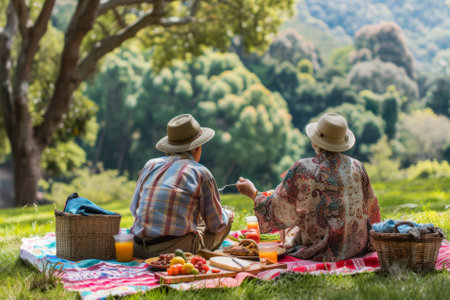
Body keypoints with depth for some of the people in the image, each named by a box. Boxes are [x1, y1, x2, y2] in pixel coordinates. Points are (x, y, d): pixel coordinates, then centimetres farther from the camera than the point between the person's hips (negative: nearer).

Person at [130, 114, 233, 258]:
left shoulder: (151, 165, 12)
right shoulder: (201, 173, -1)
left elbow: (134, 208, 20)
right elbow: (215, 225, 6)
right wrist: (227, 215, 30)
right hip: (175, 250, -5)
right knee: (226, 221, 19)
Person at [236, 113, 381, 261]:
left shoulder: (302, 169, -13)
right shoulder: (357, 167, -1)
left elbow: (278, 211, -6)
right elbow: (371, 209, 12)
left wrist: (253, 193, 11)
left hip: (319, 253, -4)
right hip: (358, 248, 4)